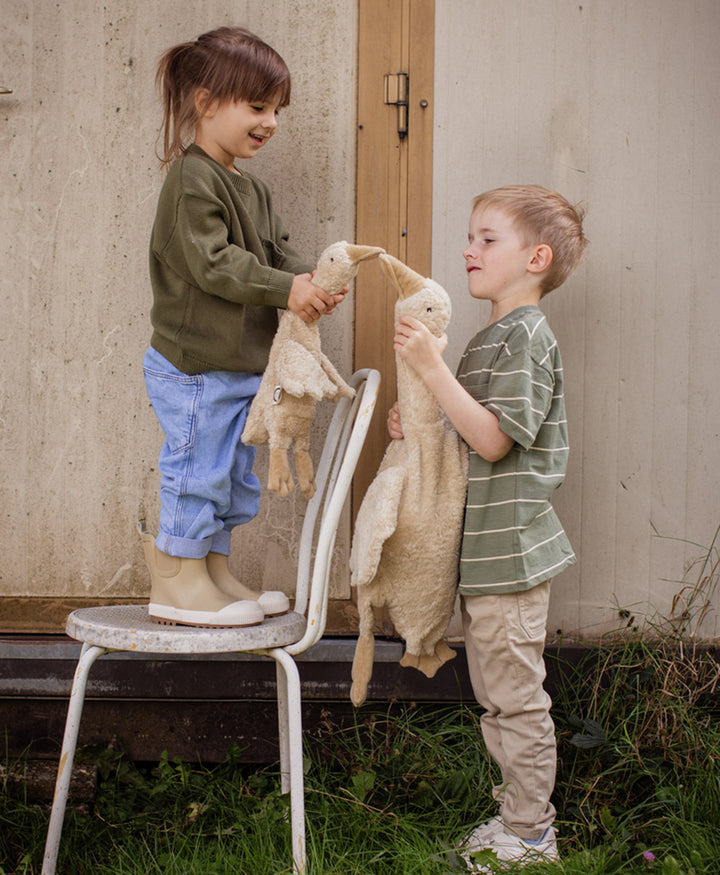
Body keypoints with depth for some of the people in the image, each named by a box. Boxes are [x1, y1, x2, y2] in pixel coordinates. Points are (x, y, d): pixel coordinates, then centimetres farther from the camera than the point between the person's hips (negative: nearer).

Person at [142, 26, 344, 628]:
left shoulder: (252, 189, 15)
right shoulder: (192, 179, -15)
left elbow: (277, 250, 13)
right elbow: (212, 263, -23)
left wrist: (307, 279, -9)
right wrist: (285, 289, -26)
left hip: (240, 365, 10)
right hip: (194, 367, -10)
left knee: (234, 477, 16)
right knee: (198, 469, -2)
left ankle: (215, 577, 28)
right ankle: (177, 584, 11)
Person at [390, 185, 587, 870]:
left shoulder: (524, 335, -15)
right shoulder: (493, 336, 16)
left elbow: (493, 439, -23)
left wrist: (432, 367, -26)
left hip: (509, 552, -10)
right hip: (485, 553, 10)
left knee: (516, 699, 1)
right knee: (497, 700, 18)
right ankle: (516, 814, 31)